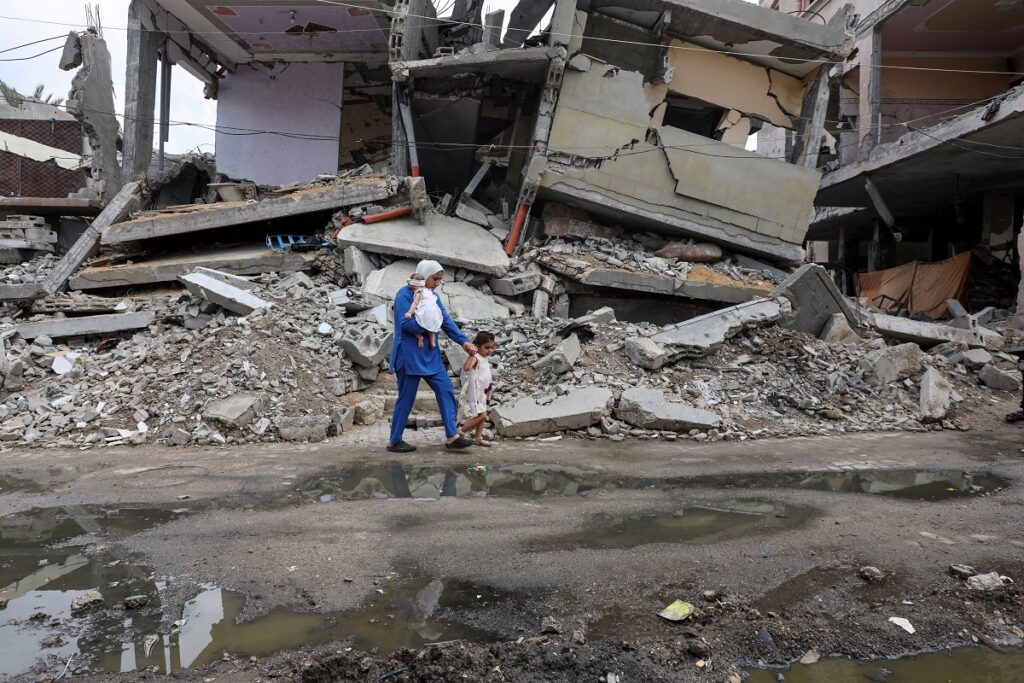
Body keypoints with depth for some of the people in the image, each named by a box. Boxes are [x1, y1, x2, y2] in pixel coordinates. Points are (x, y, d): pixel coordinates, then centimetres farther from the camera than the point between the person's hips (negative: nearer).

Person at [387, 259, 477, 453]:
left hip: (430, 356, 8)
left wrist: (463, 340, -7)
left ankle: (452, 435, 6)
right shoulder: (405, 295, -13)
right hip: (409, 356, -8)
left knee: (446, 390, 1)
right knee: (406, 399, 1)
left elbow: (446, 321, 6)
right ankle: (394, 441, 15)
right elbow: (406, 323, -25)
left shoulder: (433, 297, 11)